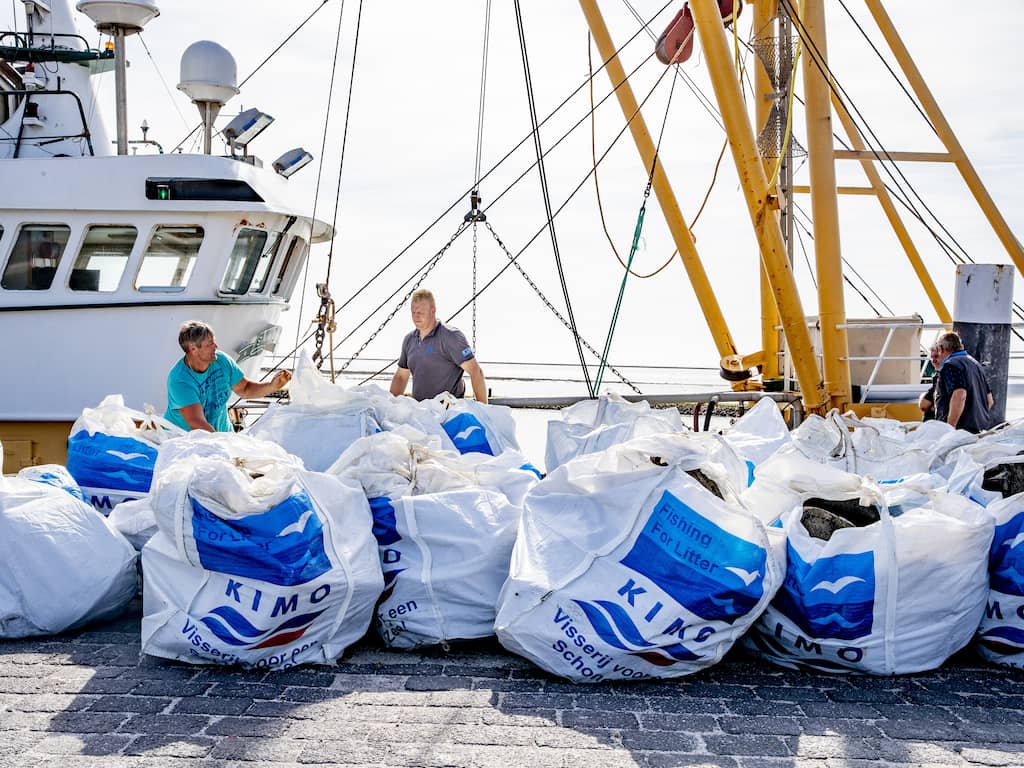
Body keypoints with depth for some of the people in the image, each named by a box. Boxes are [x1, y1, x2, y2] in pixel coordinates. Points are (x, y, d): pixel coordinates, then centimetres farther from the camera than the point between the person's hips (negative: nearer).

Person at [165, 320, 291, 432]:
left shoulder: (222, 360, -4)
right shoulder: (179, 380, -22)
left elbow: (245, 390, 11)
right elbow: (197, 423, -30)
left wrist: (272, 386, -7)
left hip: (220, 432, 5)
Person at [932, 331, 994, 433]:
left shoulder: (950, 365, -10)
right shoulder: (974, 363, 21)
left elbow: (959, 396, -24)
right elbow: (989, 400, 24)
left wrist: (949, 428, -22)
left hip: (962, 429, -10)